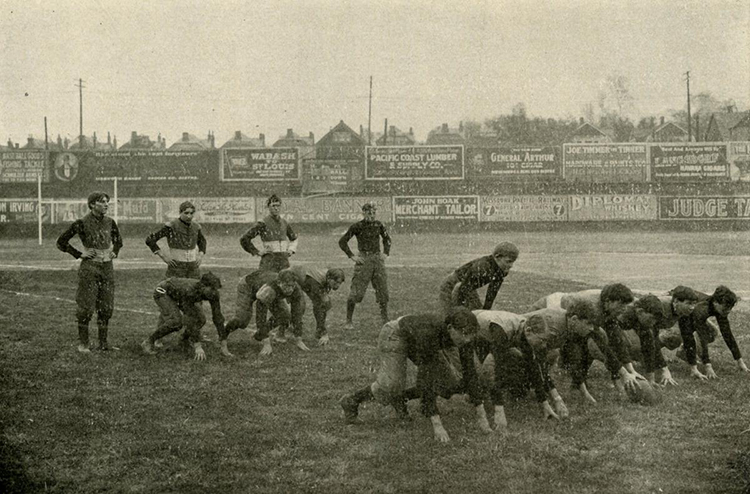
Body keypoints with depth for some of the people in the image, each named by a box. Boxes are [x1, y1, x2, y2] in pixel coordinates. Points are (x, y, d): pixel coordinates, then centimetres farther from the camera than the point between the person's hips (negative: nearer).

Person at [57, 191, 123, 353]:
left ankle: (103, 342, 13)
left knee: (106, 307, 5)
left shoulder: (109, 222, 6)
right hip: (89, 268, -5)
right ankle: (82, 343, 8)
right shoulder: (82, 223, -9)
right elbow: (61, 242, -3)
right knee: (86, 307, -3)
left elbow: (118, 240, 26)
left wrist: (114, 253, 9)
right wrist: (79, 255, -7)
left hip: (107, 267, 5)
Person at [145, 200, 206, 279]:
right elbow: (149, 240, -10)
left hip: (193, 269, 5)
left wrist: (201, 256, 8)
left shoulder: (195, 226, 4)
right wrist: (163, 256, -13)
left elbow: (202, 241, 25)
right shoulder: (171, 226, -12)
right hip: (176, 269, -5)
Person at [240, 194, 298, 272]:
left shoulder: (284, 223, 12)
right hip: (269, 262, -5)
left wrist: (291, 250, 15)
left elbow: (294, 238, 32)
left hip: (284, 262, 5)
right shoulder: (263, 224, -5)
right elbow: (244, 240, -6)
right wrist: (257, 252, -5)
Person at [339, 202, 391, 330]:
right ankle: (349, 321, 3)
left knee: (383, 290, 5)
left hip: (378, 258, 4)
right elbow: (342, 241, -1)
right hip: (363, 259, -4)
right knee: (356, 292, -7)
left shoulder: (378, 225, 8)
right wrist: (352, 256, -7)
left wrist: (386, 253, 11)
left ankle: (385, 319, 17)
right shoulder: (357, 226, -5)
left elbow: (387, 239, 25)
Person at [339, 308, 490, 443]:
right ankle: (351, 402, 1)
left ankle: (400, 398, 12)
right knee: (390, 386, -26)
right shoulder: (429, 333, -44)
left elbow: (469, 372, -17)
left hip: (414, 342, 7)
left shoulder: (465, 334, -26)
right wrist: (436, 424, -46)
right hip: (395, 335, -7)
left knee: (450, 380, -7)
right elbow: (425, 377, -44)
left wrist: (481, 413, -19)